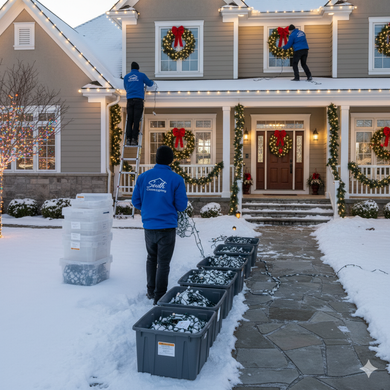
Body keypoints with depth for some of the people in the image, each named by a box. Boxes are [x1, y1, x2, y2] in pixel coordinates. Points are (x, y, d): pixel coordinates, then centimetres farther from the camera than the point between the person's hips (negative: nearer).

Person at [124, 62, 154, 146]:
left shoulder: (126, 77, 17)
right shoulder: (141, 75, 9)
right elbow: (149, 83, 19)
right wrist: (152, 82, 43)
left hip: (130, 100, 3)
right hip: (138, 99, -3)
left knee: (129, 120, 1)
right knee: (136, 120, -5)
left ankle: (128, 139, -8)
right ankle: (134, 139, -10)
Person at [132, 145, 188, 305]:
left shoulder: (143, 177, -1)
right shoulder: (176, 179, -10)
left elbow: (136, 201, 4)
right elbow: (182, 206, -9)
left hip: (149, 226, 3)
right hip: (167, 226, -3)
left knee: (151, 258, 24)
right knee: (163, 263, 5)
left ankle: (150, 291, 30)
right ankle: (159, 297, 10)